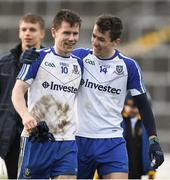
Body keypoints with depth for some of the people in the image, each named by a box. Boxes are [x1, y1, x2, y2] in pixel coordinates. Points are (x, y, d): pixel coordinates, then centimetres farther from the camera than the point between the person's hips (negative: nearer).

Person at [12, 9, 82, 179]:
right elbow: (17, 91, -8)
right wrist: (25, 115, -26)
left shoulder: (79, 63, 12)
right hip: (38, 139, -4)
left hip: (67, 142, 4)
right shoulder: (38, 57, -2)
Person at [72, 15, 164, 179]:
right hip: (79, 139, 1)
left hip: (112, 141, -1)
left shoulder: (128, 66, 1)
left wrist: (153, 139, 0)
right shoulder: (79, 56, 0)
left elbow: (142, 104, 6)